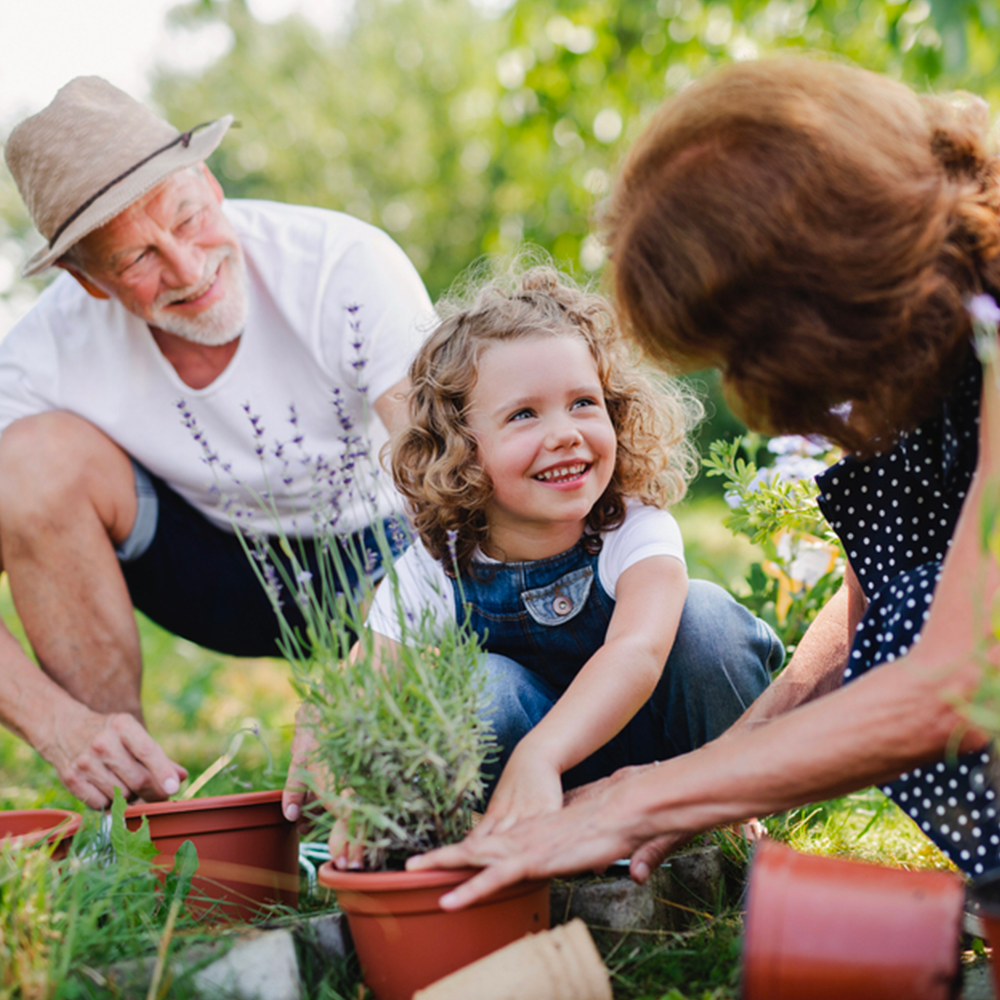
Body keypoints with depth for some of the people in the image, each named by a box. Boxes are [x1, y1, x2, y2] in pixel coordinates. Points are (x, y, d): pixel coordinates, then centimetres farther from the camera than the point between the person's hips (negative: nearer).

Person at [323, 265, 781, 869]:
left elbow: (638, 651, -43)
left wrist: (538, 757, -59)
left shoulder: (638, 532, -23)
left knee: (705, 612, -27)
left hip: (647, 730, 0)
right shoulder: (431, 573, -18)